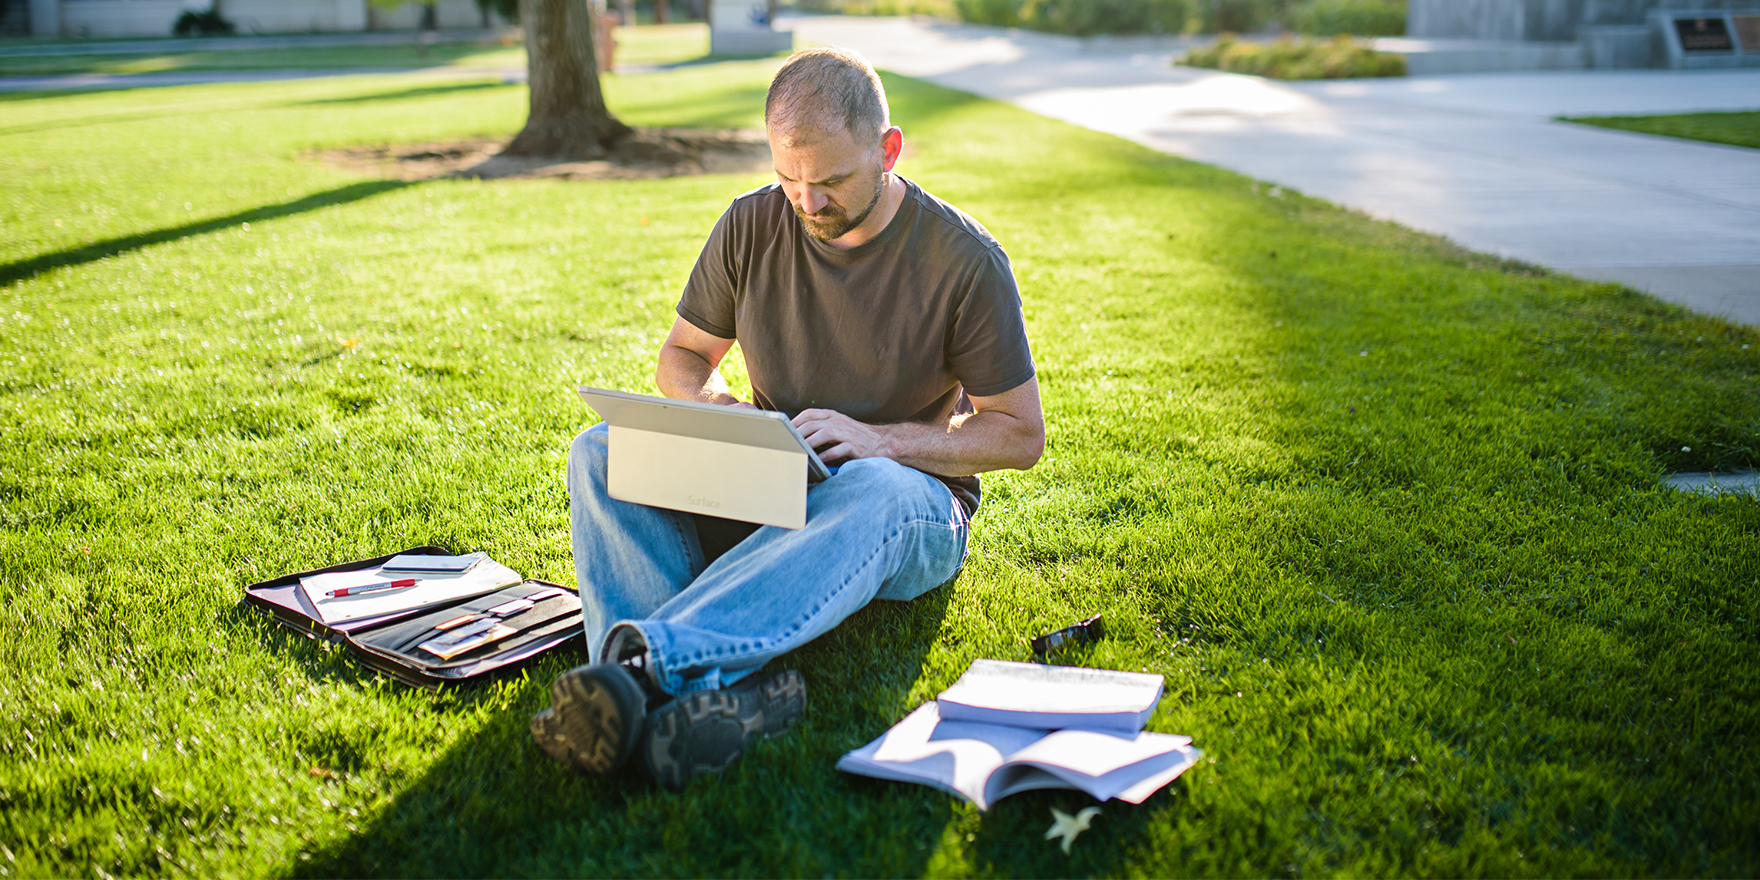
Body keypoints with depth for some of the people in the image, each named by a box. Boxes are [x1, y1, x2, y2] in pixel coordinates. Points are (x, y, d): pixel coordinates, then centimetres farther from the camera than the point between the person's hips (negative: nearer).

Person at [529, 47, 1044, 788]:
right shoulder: (751, 225, 0)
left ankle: (644, 660, -57)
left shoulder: (964, 259, -9)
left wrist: (876, 440, -20)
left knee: (874, 495, -41)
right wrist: (714, 406, -13)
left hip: (908, 489, -3)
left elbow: (1020, 434, -6)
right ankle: (725, 684, -47)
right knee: (600, 453, -22)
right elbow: (681, 356, 12)